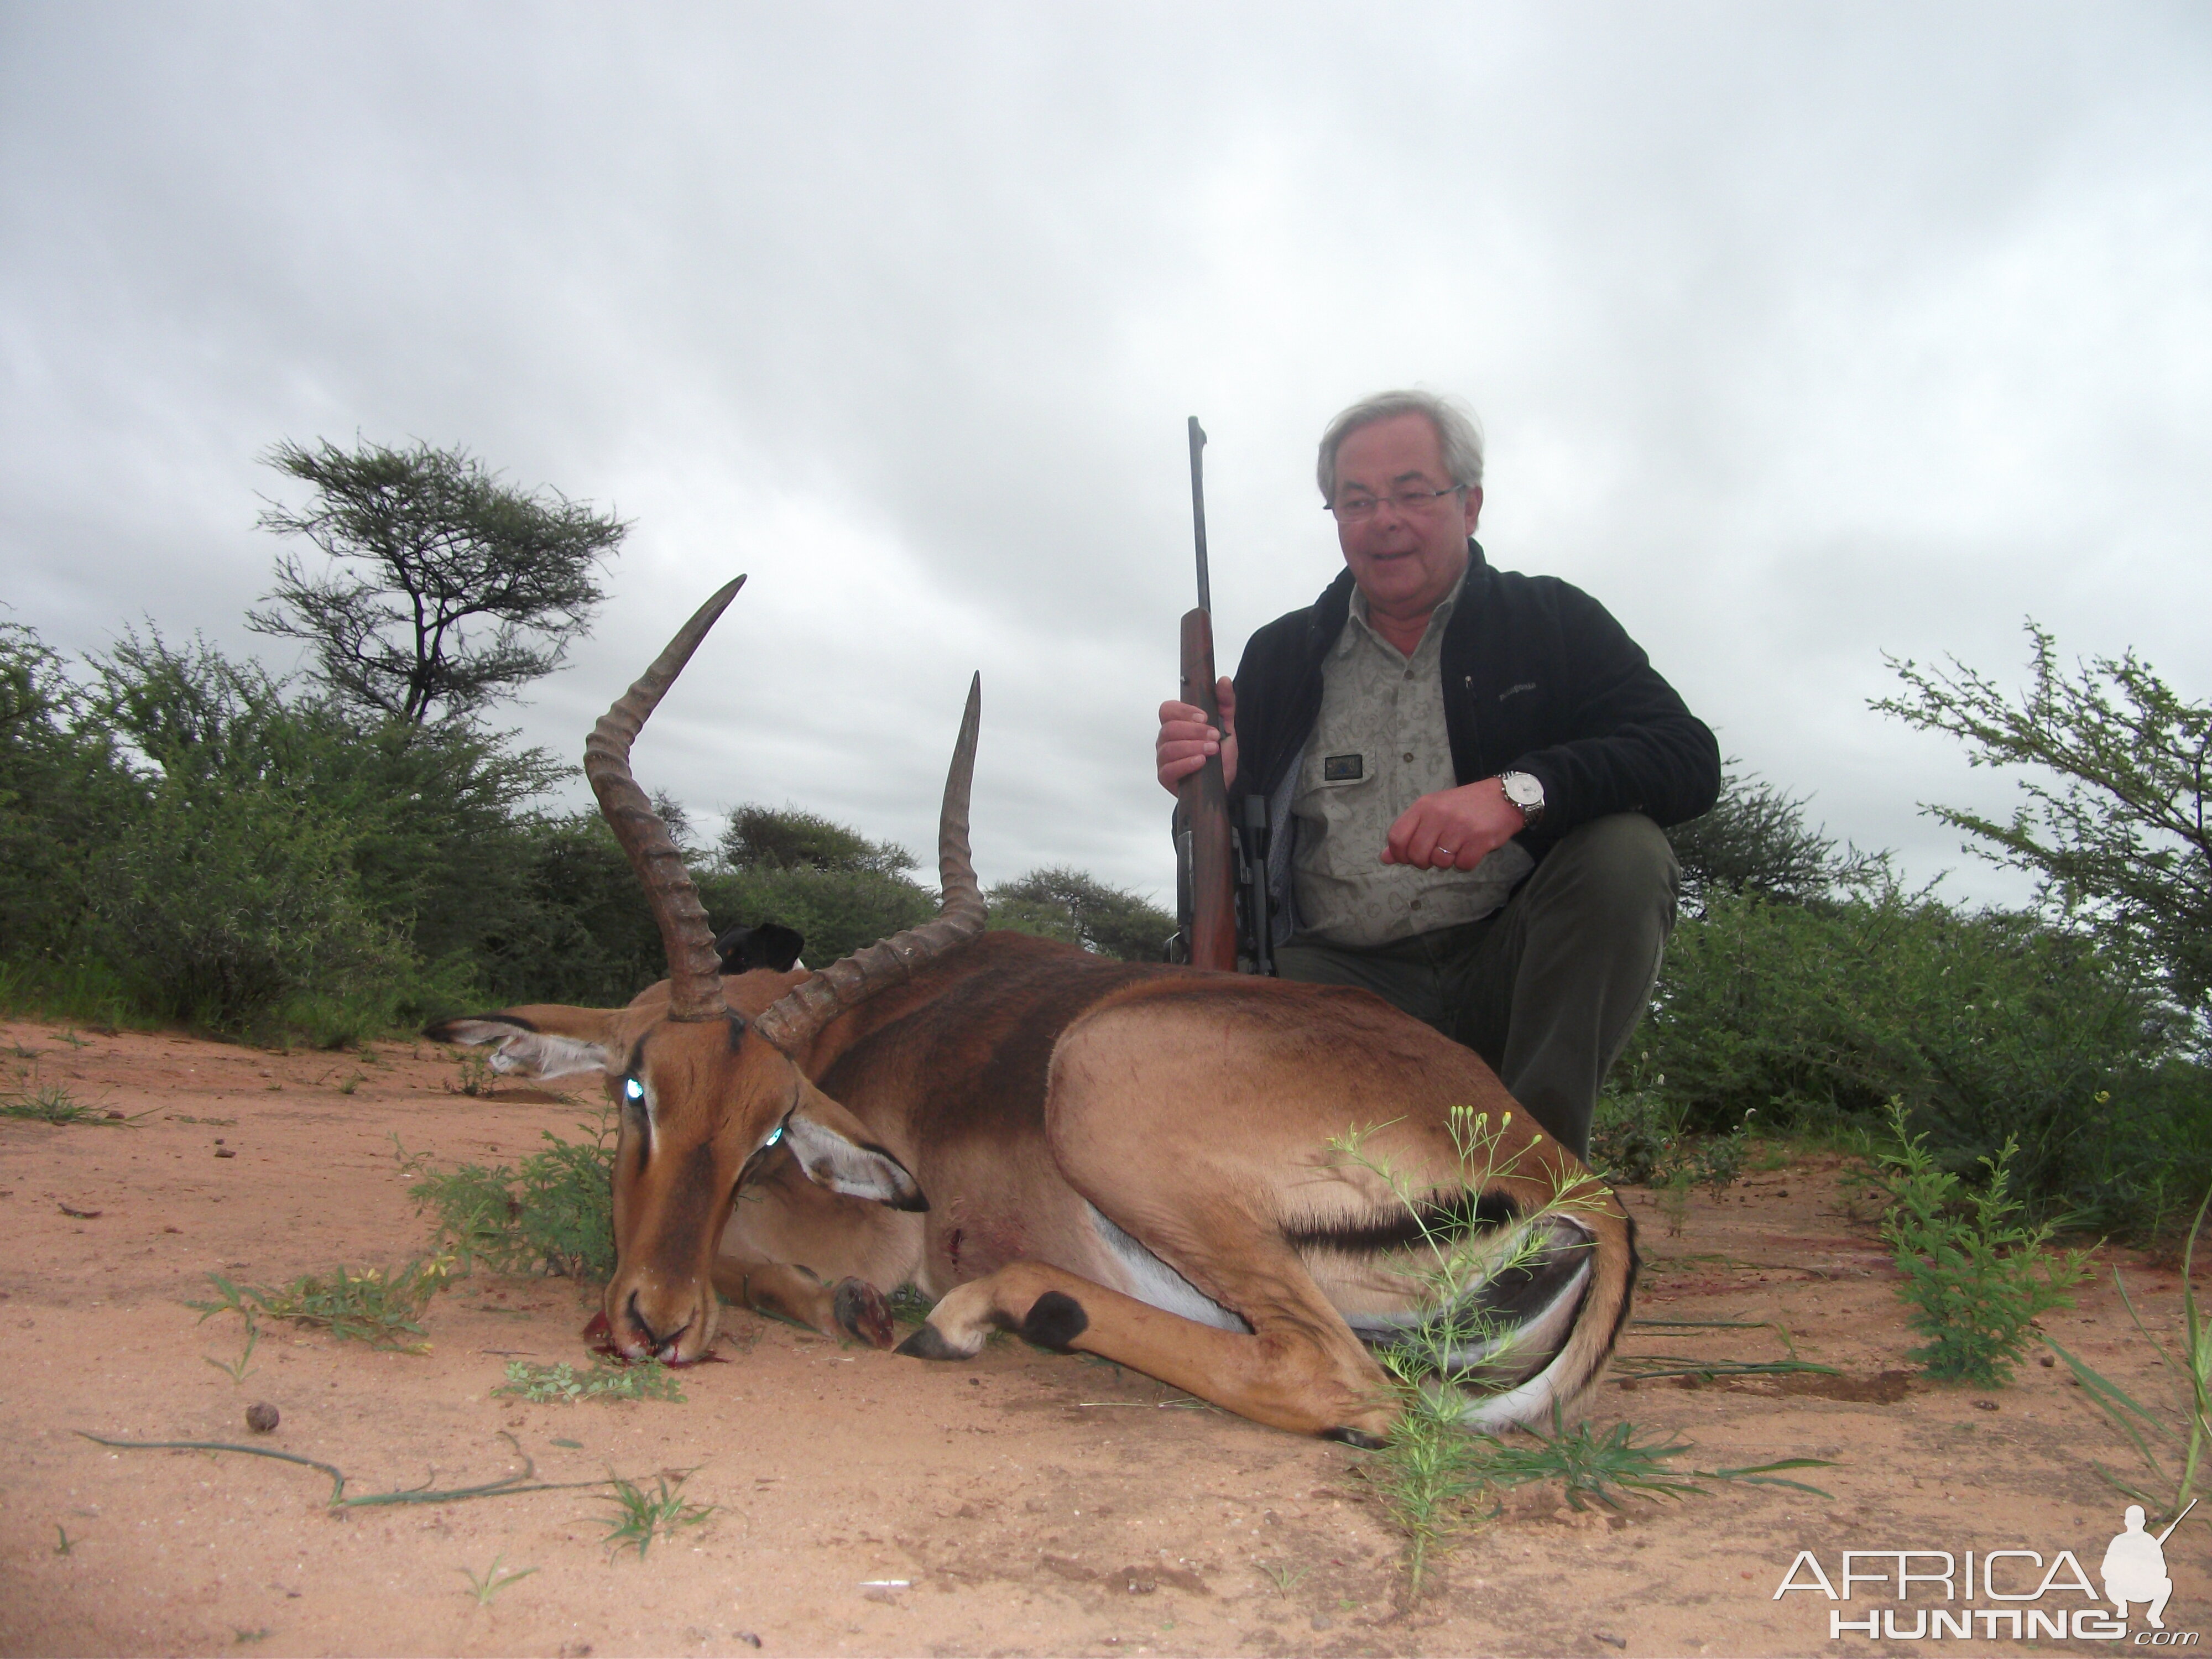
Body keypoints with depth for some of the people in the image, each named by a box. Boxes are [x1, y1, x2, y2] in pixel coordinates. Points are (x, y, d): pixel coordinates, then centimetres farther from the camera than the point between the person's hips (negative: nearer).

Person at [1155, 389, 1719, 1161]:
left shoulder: (1551, 622, 7)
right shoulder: (1280, 656, 12)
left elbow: (1688, 759, -8)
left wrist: (1520, 791, -26)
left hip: (1509, 970, 1)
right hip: (1340, 980, 0)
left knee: (1624, 851, -27)